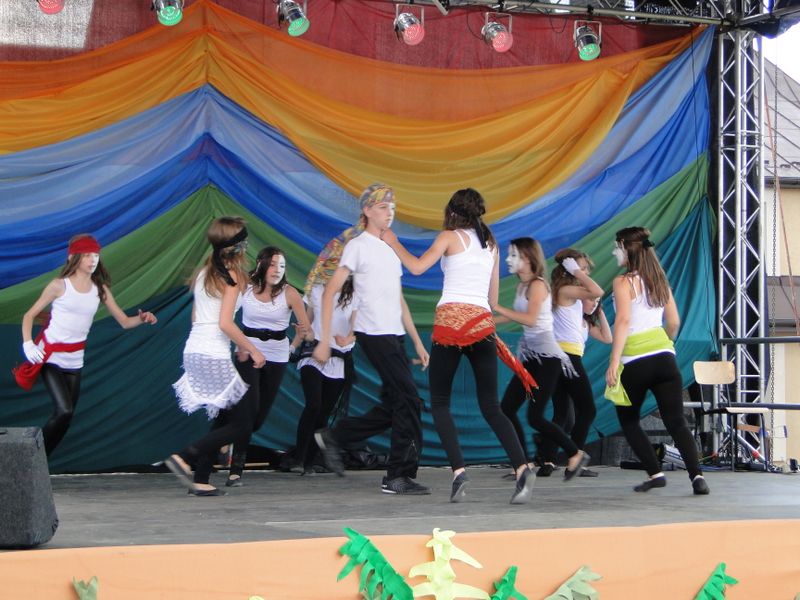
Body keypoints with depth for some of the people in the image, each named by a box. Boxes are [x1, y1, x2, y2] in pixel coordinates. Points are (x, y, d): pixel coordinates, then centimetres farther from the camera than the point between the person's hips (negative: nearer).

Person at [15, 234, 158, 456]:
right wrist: (27, 344, -17)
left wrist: (141, 319, -17)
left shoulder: (100, 289, 4)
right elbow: (29, 315, -2)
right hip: (50, 357, -5)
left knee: (66, 417, 3)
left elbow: (124, 321, 4)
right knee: (64, 411, -18)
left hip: (74, 362, 5)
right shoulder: (59, 286, -8)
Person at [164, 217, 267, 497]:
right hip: (214, 355, -8)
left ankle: (201, 480, 8)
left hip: (193, 350, 8)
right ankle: (185, 457, -12)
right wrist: (253, 350, -7)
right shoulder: (232, 275, -8)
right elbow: (225, 323, -16)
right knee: (242, 425, -2)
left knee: (221, 418, 15)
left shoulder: (204, 272, 15)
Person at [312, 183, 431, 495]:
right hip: (375, 334, -8)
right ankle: (400, 476, -3)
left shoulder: (390, 250, 21)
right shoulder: (358, 246, -4)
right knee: (409, 400, -10)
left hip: (394, 335, 8)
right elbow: (330, 292, -8)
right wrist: (324, 340, -14)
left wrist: (417, 341, 20)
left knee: (394, 405, 7)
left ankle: (334, 437, 19)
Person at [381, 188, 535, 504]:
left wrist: (393, 242, 7)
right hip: (482, 323, 4)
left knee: (439, 402, 5)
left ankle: (458, 469, -12)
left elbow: (417, 266, -7)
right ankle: (522, 468, -14)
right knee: (490, 406, 4)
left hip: (451, 319, -4)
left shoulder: (450, 236, 4)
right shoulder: (491, 244, 19)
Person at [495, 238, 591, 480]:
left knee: (535, 417, -12)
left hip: (546, 357, -9)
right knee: (507, 408, 1)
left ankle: (576, 454, 4)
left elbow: (530, 319, -23)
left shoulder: (537, 285, -11)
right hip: (531, 357, 9)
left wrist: (497, 308, -20)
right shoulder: (522, 286, 13)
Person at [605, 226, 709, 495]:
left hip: (635, 361, -5)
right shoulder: (659, 280, 13)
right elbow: (674, 322, 15)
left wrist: (614, 362, -19)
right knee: (676, 421, 1)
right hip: (664, 357, 5)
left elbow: (623, 321, -16)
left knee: (628, 420, 15)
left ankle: (655, 473, 5)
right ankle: (696, 475, -15)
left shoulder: (623, 282, -5)